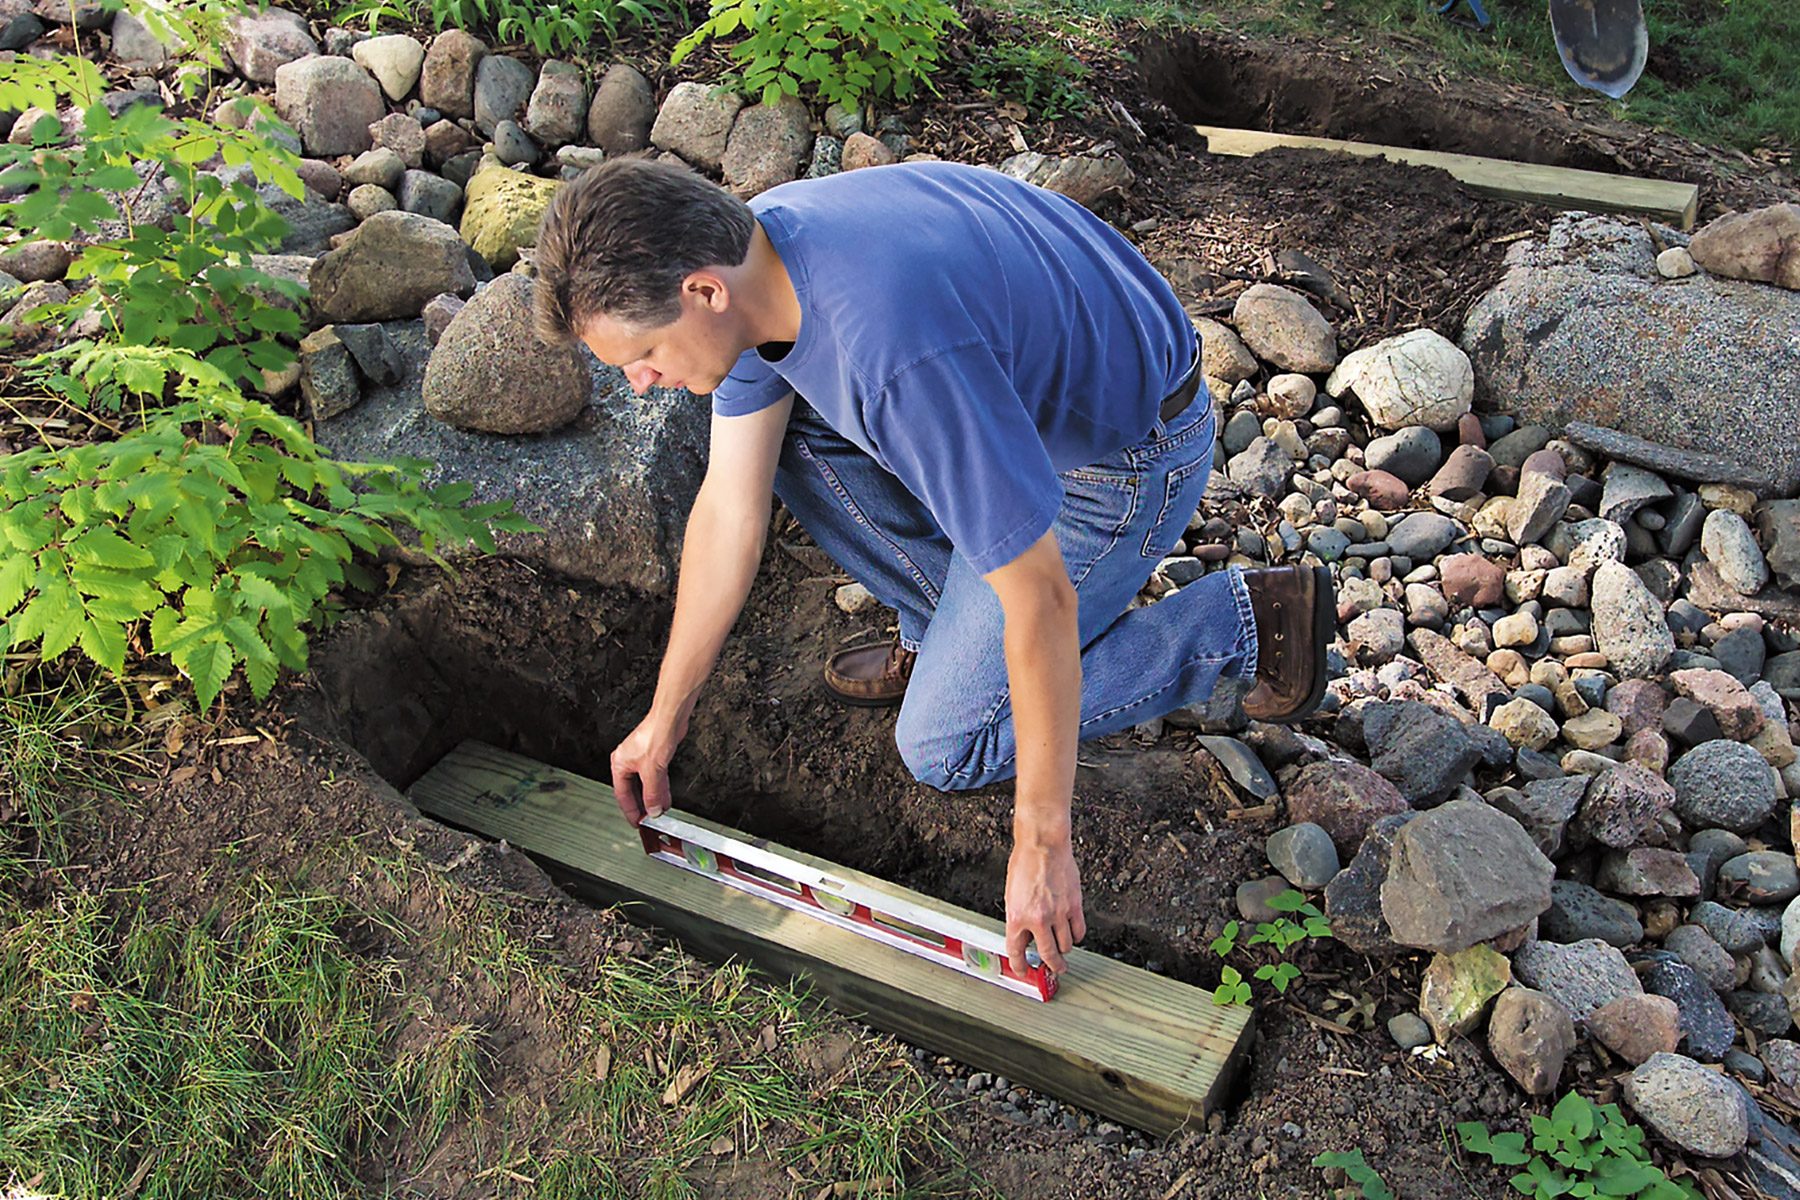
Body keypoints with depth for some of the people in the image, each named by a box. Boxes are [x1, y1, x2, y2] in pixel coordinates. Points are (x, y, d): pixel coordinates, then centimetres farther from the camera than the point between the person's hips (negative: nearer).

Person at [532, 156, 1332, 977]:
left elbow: (1041, 597, -34)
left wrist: (1041, 844, -25)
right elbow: (731, 508, -3)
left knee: (942, 747, -2)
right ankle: (946, 629, 13)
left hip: (1123, 454, -8)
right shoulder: (746, 251, -11)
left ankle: (1243, 625, 4)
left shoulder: (899, 353, -39)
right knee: (778, 428, 0)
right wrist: (664, 720, 4)